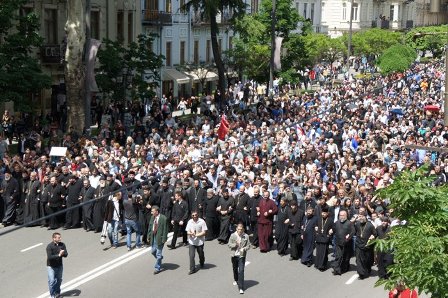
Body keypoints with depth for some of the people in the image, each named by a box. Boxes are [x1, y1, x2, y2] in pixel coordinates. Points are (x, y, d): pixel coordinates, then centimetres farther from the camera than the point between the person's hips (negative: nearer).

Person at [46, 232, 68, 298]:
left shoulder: (62, 244, -5)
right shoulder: (49, 246, -19)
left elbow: (66, 254, -6)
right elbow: (49, 257, -26)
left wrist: (63, 253, -29)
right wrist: (58, 255, -31)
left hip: (59, 265, 5)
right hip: (51, 266, -5)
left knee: (59, 280, 16)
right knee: (52, 281, -3)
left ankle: (57, 293, 34)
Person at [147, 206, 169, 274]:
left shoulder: (163, 218, -17)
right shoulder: (152, 217, 3)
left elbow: (165, 229, -14)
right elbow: (150, 227, 11)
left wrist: (164, 239, -16)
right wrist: (149, 236, 8)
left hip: (159, 238, -6)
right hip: (153, 237, 6)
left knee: (158, 254, 2)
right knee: (153, 251, 14)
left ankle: (157, 268, 14)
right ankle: (160, 258, 43)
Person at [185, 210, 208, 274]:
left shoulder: (202, 222, -12)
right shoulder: (189, 222, -3)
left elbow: (204, 232, -12)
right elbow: (188, 232, 1)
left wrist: (196, 235, -21)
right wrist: (191, 233, -22)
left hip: (200, 242, -1)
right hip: (192, 242, 1)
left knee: (201, 254, 17)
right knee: (191, 255, -9)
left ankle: (201, 264, 47)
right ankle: (192, 269, -1)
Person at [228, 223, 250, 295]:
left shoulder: (246, 236, -5)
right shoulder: (233, 236, -3)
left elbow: (248, 245, 0)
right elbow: (229, 244, -2)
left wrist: (244, 249, -20)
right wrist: (235, 244, -21)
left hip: (242, 256, -2)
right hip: (234, 255, 2)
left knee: (241, 271, -10)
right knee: (235, 269, 21)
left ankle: (241, 288, -9)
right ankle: (236, 280, 50)